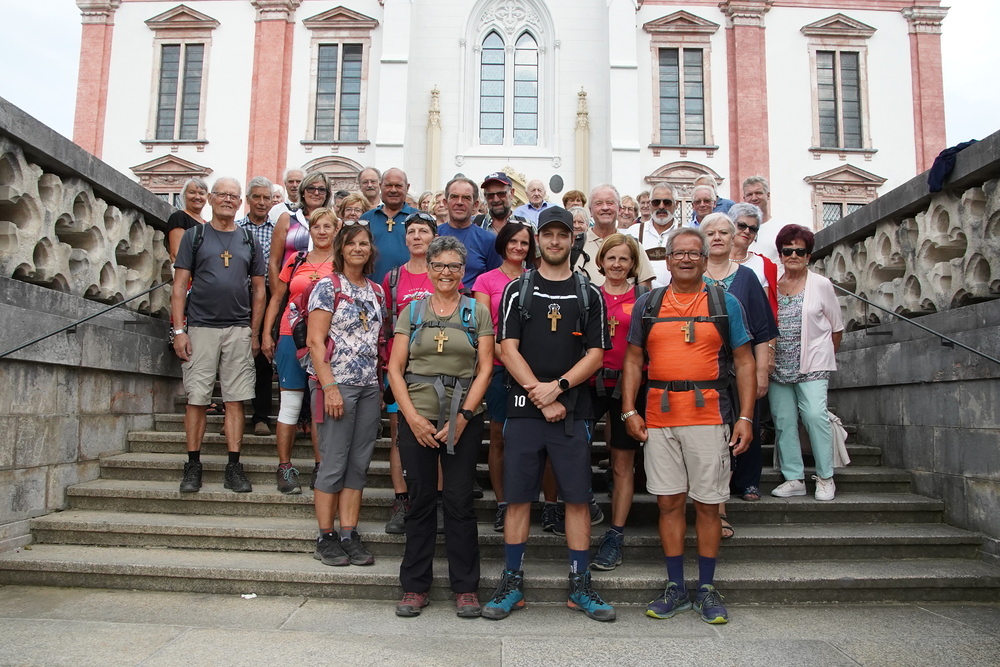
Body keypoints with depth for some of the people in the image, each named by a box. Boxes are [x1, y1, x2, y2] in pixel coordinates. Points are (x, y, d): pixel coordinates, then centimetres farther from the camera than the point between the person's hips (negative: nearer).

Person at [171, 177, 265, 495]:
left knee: (235, 400, 1)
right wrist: (178, 330, -5)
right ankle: (193, 466, 10)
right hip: (201, 328, -1)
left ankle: (234, 467, 6)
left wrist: (254, 333, 6)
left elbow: (259, 290, 13)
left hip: (239, 331, 1)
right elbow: (179, 286, 3)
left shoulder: (249, 241, 13)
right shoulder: (194, 236, 8)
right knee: (196, 399, 1)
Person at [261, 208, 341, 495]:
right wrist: (267, 333, 9)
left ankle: (321, 468, 13)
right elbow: (276, 298, 16)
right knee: (290, 404, 2)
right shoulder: (296, 262, 10)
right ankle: (285, 467, 10)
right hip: (292, 337, 1)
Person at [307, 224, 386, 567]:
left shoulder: (376, 291, 14)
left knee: (359, 465, 8)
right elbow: (315, 340, -10)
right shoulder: (328, 287, -4)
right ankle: (326, 538, 12)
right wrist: (329, 387, -17)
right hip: (336, 385, -6)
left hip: (370, 387, 6)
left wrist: (380, 387, 11)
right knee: (334, 465, 0)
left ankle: (350, 535, 17)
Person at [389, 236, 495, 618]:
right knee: (420, 499, 7)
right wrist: (412, 416, -8)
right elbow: (395, 368, 4)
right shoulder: (412, 312, 10)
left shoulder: (477, 313, 7)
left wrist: (463, 417, -10)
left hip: (464, 418, -1)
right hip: (417, 417, 1)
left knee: (459, 500, 2)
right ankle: (415, 586, 19)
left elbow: (485, 368, 0)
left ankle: (466, 587, 16)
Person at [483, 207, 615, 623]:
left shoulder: (589, 294, 10)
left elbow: (595, 354, 3)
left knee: (578, 498, 5)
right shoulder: (517, 290, 7)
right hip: (524, 409, -1)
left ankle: (580, 587, 17)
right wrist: (541, 397, -10)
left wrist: (558, 386, -11)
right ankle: (512, 584, 16)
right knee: (518, 498, 4)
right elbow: (508, 349, -1)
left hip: (572, 411, 1)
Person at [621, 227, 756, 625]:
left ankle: (706, 589, 18)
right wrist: (629, 410, 0)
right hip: (658, 417, 2)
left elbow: (744, 362, 5)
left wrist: (745, 417, -3)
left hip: (709, 415, -1)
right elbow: (633, 360, 11)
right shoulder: (647, 304, 11)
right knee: (668, 502, 6)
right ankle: (675, 588, 19)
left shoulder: (724, 303, 7)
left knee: (708, 503, 4)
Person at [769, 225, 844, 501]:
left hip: (812, 365, -3)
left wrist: (825, 356, 8)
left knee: (815, 414, -14)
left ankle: (825, 478, 1)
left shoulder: (821, 285, 3)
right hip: (778, 366, 3)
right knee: (783, 421, 1)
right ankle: (794, 478, 12)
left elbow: (836, 328, 9)